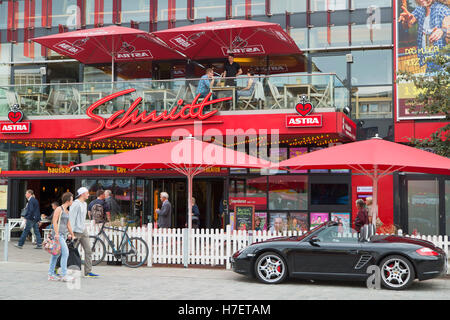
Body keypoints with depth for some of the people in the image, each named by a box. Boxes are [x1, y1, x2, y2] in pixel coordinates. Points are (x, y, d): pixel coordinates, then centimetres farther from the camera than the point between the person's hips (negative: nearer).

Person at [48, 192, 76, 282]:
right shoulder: (59, 209, -5)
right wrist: (56, 233, -19)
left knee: (56, 254, 10)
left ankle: (51, 274, 14)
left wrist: (72, 235, 22)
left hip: (63, 235, 9)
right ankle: (64, 275, -13)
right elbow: (54, 221, -12)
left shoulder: (67, 211, 20)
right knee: (65, 252, -14)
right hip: (58, 234, -9)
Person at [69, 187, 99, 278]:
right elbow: (71, 218, -18)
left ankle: (88, 272, 4)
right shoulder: (76, 204, -13)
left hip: (83, 230, 9)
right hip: (76, 231, -8)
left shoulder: (84, 204, 15)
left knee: (88, 251, 2)